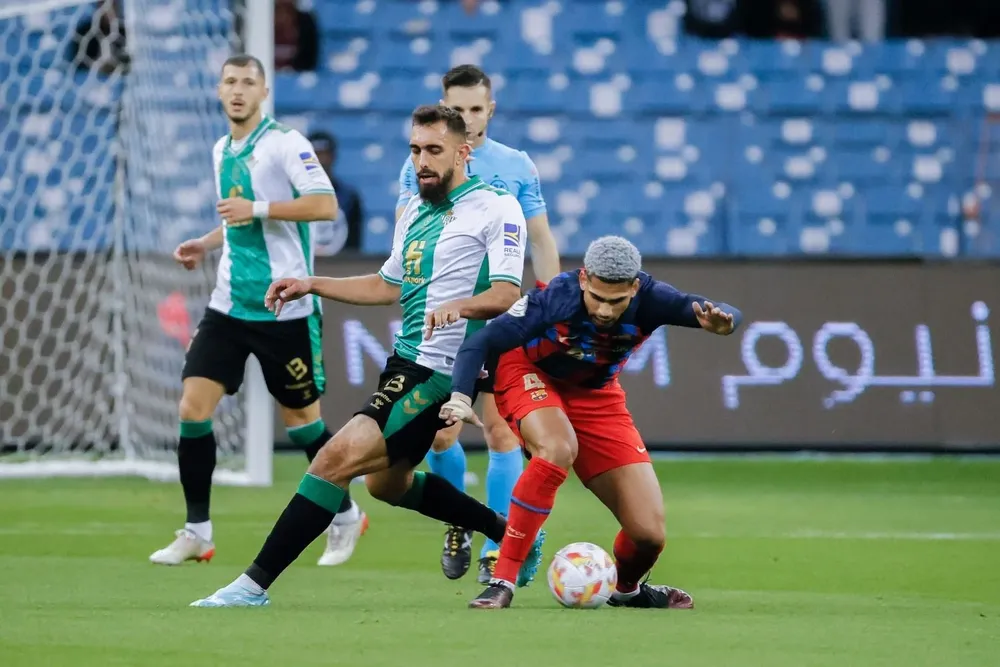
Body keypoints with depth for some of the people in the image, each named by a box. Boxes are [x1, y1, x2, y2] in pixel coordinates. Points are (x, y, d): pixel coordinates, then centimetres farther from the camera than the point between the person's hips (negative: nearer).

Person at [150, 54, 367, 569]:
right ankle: (197, 532, 2)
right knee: (193, 407, -6)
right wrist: (206, 243, 13)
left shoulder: (285, 143, -9)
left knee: (300, 417, 4)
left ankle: (346, 516, 25)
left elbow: (325, 205, -20)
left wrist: (256, 209, -22)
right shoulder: (221, 151, 14)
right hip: (229, 305, 6)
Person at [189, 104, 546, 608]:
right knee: (386, 482, 24)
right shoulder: (414, 212, 16)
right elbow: (389, 286, 29)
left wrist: (459, 305, -38)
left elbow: (506, 293, -19)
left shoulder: (496, 209, -9)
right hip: (405, 361, 10)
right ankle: (513, 533, 38)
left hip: (440, 373, -10)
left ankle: (255, 584, -19)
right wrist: (312, 285, 22)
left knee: (338, 457, -20)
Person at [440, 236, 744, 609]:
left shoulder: (649, 300, -27)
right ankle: (502, 581, -29)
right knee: (558, 449, -39)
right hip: (530, 376, -3)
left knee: (649, 533, -7)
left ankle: (627, 588, 31)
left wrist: (719, 322, -55)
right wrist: (460, 397, -47)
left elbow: (728, 314, -31)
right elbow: (480, 344, -31)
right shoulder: (555, 300, -34)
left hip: (595, 395, 3)